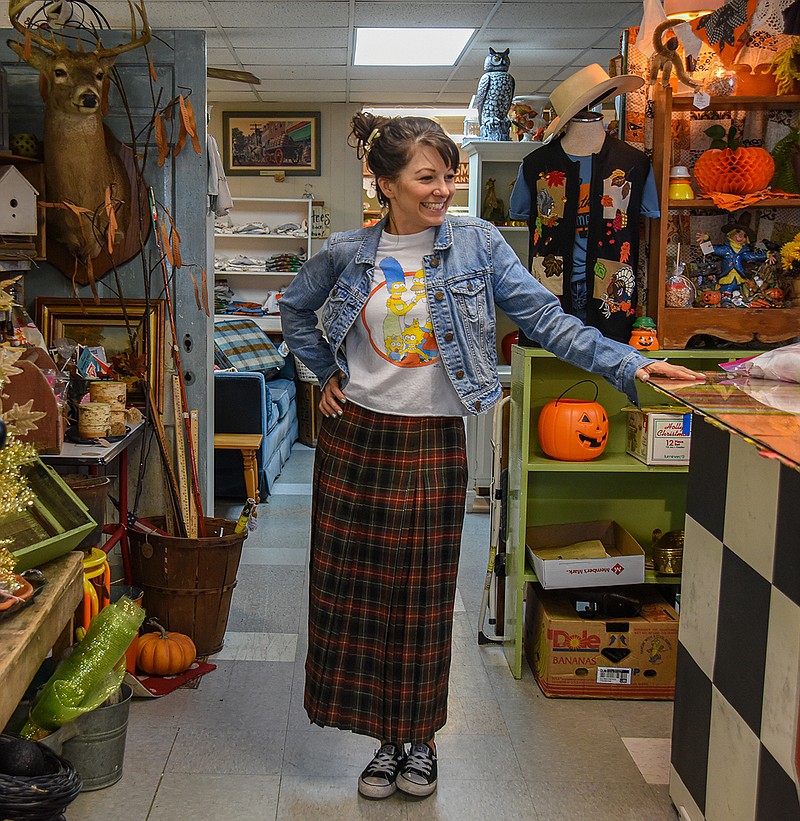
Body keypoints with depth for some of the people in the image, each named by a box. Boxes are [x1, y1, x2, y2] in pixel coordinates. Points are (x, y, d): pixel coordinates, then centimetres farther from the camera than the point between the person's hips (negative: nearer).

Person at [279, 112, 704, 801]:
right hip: (358, 437, 2)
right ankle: (388, 739, 23)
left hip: (434, 441, -1)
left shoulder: (476, 242, -2)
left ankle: (421, 738, 25)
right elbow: (294, 310, 20)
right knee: (359, 590, 5)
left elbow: (542, 316, -8)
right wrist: (327, 373, 9)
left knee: (424, 596, 4)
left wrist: (627, 364, -16)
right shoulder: (347, 253, 1)